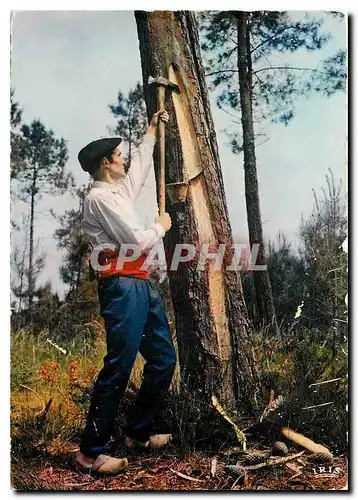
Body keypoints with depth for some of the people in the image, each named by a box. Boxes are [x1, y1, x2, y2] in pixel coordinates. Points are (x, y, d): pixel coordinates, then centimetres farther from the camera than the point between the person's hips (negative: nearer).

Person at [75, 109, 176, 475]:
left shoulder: (120, 191, 19)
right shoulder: (99, 198, -8)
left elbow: (141, 166, 39)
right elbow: (138, 242, -13)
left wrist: (151, 131, 47)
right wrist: (161, 227, 7)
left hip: (141, 284, 10)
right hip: (122, 287, -10)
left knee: (164, 358, 12)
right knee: (119, 366, -11)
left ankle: (138, 433, 23)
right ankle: (91, 451, -1)